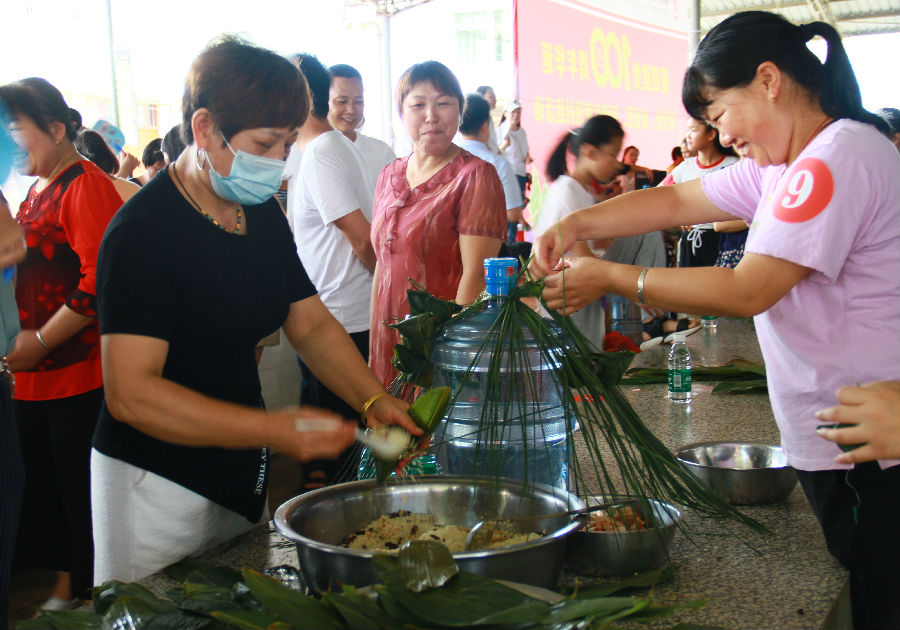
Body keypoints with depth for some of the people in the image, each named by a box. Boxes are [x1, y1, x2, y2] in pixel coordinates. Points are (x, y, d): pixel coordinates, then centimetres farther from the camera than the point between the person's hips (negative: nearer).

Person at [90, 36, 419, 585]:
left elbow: (312, 324, 10)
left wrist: (374, 401, -6)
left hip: (240, 474, 7)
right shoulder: (143, 231, -20)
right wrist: (274, 429, -32)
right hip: (159, 483, -7)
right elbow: (131, 393, -27)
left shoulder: (263, 215, 4)